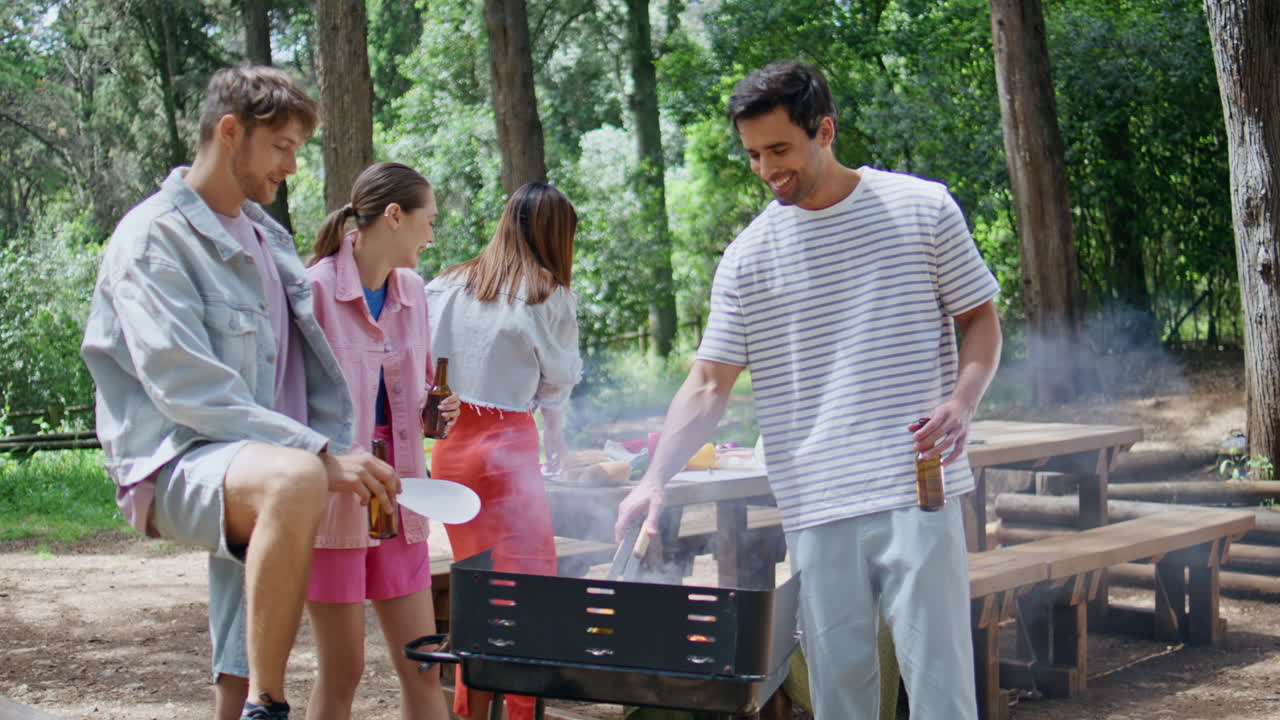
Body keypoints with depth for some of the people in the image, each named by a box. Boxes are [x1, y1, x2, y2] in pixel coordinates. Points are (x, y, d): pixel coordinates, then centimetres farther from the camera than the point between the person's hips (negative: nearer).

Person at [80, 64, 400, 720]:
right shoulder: (152, 237, -8)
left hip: (261, 469, 9)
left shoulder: (266, 235, 19)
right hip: (176, 464, -9)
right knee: (294, 478, -38)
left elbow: (304, 365, 23)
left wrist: (341, 457, 6)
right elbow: (187, 389, -19)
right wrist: (320, 457, -24)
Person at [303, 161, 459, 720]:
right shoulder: (316, 289, -11)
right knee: (342, 672, 2)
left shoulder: (412, 291, 10)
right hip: (336, 499, -6)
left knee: (422, 665, 6)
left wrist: (436, 408, 3)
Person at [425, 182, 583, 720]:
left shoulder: (447, 286, 7)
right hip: (507, 447, -6)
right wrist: (555, 436, 25)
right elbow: (557, 384, 7)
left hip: (449, 448, 6)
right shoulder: (549, 298, -4)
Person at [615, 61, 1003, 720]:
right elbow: (709, 384, 5)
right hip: (815, 509, 2)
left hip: (918, 493, -2)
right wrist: (655, 478, -9)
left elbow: (980, 320, 9)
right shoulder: (748, 256, 6)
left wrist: (961, 401, -11)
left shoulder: (922, 208, 3)